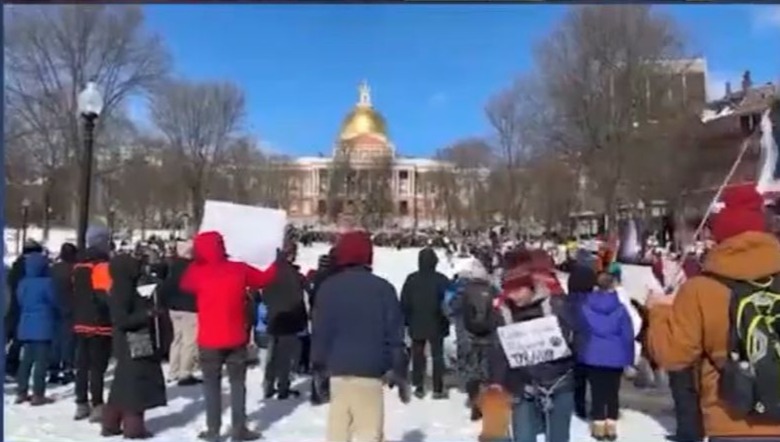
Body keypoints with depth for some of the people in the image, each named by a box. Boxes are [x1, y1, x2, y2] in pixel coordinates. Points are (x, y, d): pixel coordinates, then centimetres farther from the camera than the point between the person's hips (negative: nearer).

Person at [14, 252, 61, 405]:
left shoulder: (23, 283, 6)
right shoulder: (46, 283, -15)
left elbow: (20, 302, 16)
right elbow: (55, 302, -8)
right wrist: (58, 317, 11)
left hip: (26, 325, 7)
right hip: (43, 326, -7)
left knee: (26, 359, 15)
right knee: (41, 360, -2)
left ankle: (21, 392, 20)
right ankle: (38, 394, -1)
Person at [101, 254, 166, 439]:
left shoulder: (126, 290, 13)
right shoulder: (121, 292, -18)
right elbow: (121, 320, -24)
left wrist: (148, 308, 10)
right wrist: (147, 313, -24)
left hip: (136, 346, 10)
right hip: (131, 347, -10)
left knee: (123, 386, 16)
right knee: (134, 386, -2)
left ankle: (111, 425, 25)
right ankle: (133, 427, 7)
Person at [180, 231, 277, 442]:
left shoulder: (197, 272, -9)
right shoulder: (239, 269, -8)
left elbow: (184, 285, 13)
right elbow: (263, 279, 7)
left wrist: (195, 261, 15)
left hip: (209, 340, 0)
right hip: (236, 338, 0)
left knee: (211, 383, 11)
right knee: (238, 382, 11)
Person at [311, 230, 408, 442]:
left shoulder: (328, 287, 2)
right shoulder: (383, 288, -4)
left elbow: (320, 331, 4)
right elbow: (394, 333, -3)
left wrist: (318, 365, 14)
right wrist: (399, 371, 4)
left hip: (337, 369, 3)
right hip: (370, 370, -3)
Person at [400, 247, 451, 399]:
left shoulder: (411, 279, -5)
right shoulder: (442, 280, -8)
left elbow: (404, 303, -1)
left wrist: (406, 321, 9)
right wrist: (447, 322, 8)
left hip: (416, 325, 1)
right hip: (436, 326, -1)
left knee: (418, 356, 11)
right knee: (437, 356, 7)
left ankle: (419, 387, 12)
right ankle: (438, 389, 7)